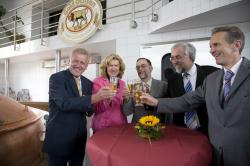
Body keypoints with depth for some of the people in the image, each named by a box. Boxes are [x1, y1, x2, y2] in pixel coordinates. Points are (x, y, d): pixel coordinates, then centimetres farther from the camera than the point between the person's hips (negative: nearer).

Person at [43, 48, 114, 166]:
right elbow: (64, 103, -26)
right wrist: (93, 98, -33)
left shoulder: (88, 83, 6)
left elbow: (90, 110, 5)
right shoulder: (56, 78, -11)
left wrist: (100, 99, -17)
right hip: (59, 137, -5)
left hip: (80, 137, 5)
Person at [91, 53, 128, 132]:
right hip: (103, 126, -4)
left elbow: (123, 107, 11)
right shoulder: (98, 82, -10)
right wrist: (107, 99, -28)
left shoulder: (122, 83, 4)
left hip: (120, 125, 5)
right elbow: (97, 109, -11)